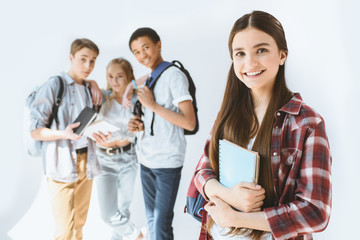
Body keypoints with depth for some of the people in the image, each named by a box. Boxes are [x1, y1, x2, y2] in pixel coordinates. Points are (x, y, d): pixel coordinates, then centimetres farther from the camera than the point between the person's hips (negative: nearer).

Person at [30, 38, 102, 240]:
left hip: (86, 161, 6)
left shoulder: (89, 89, 13)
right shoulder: (54, 86, -7)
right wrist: (64, 134, -26)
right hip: (62, 164, -6)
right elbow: (35, 131, -10)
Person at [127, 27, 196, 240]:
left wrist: (152, 105, -18)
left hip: (168, 162, -8)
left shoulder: (174, 75, -11)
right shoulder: (148, 80, 13)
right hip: (146, 159, 8)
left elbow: (189, 123, -20)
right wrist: (138, 124, 2)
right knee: (151, 219, 17)